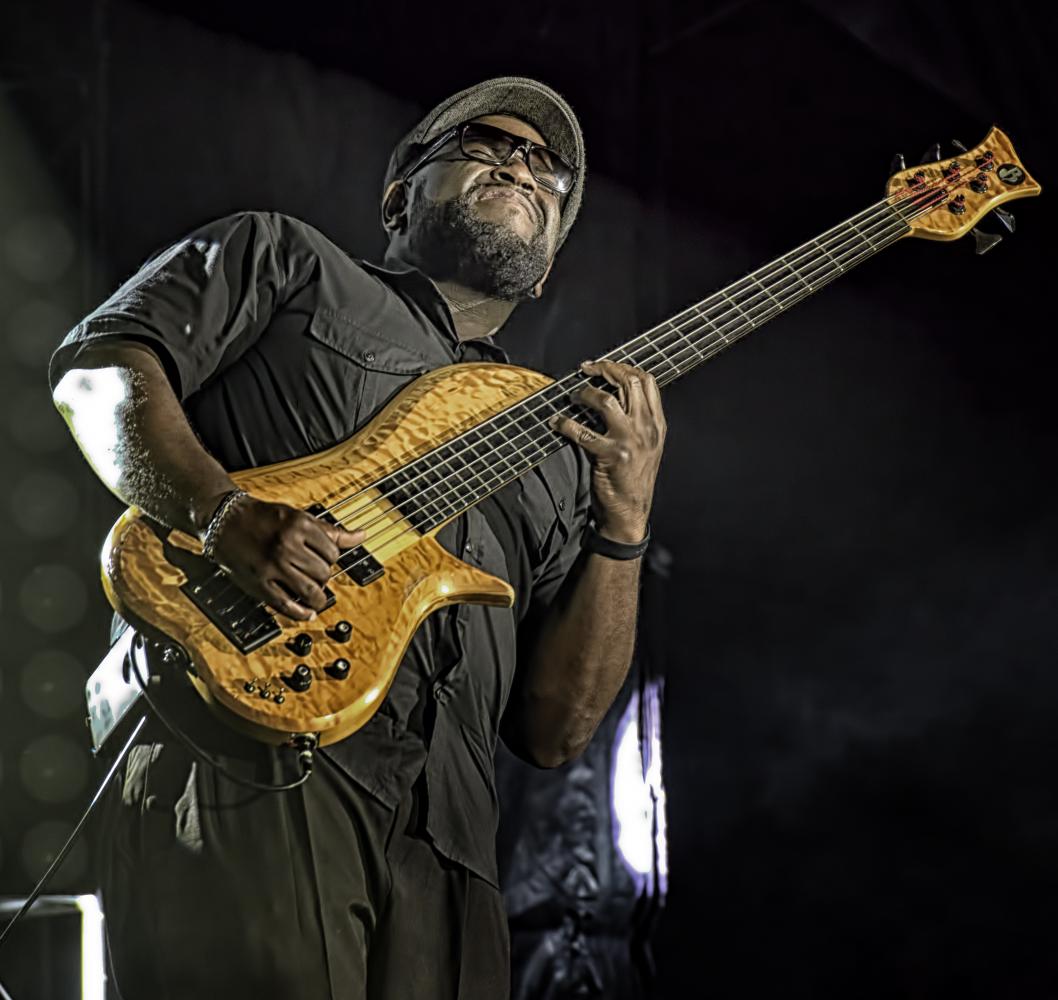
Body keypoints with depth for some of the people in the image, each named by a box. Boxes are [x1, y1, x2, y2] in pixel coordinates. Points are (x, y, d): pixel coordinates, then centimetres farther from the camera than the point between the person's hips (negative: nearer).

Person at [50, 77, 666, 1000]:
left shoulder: (558, 455, 25)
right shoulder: (280, 258, 18)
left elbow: (555, 729, 16)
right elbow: (99, 370, 2)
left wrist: (623, 527, 3)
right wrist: (225, 511, -15)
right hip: (247, 761, -5)